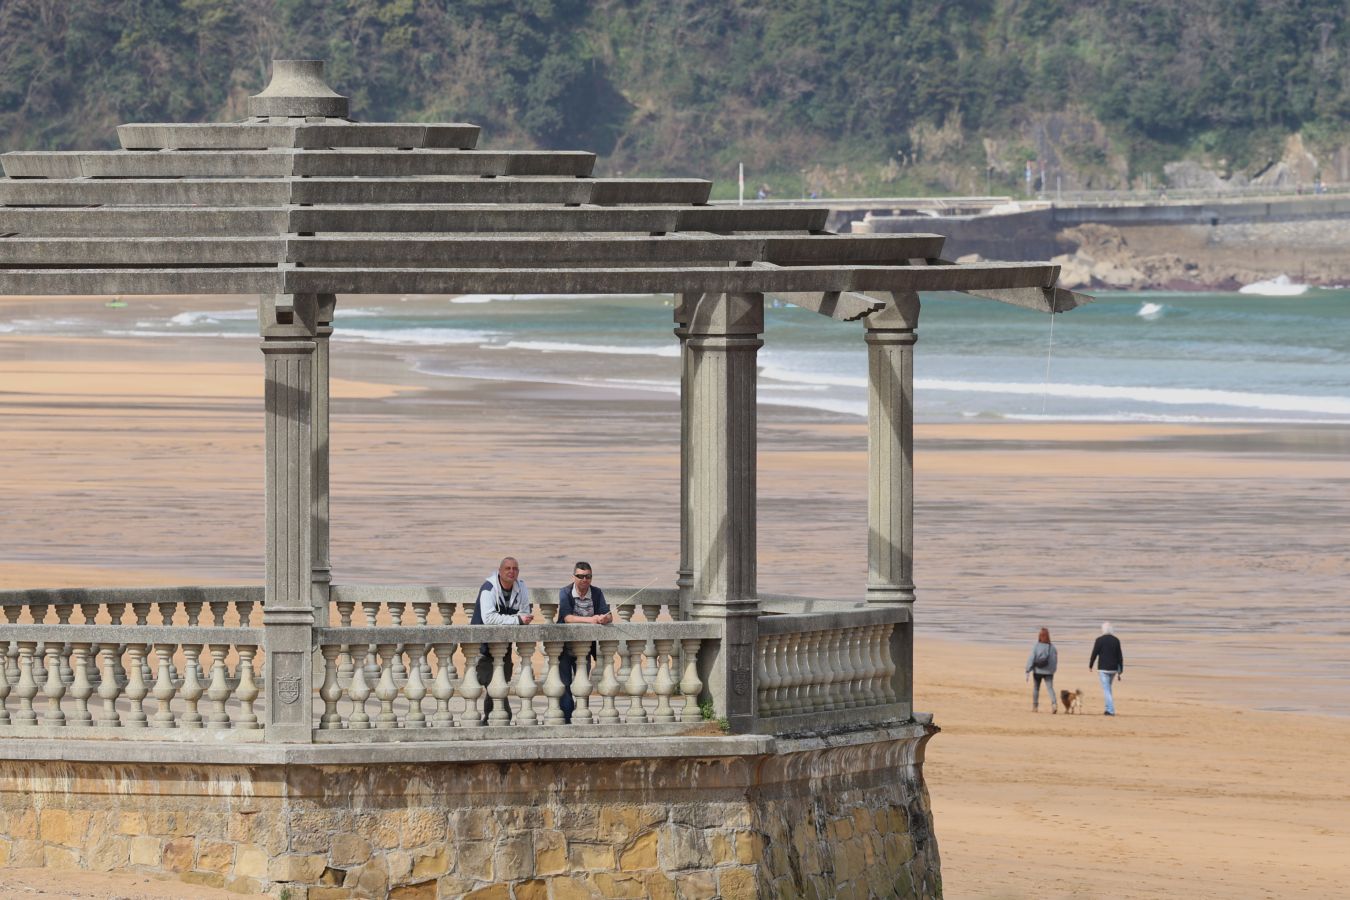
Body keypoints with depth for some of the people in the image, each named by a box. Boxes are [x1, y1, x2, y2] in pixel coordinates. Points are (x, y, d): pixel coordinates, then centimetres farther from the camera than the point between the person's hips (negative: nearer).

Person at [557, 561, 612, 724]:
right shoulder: (565, 593, -9)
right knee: (565, 684, -3)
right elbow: (567, 618, -22)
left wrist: (605, 618, -31)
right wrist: (590, 620, -32)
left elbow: (608, 615, -6)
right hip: (564, 647, -3)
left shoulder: (596, 593, 1)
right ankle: (566, 719, 0)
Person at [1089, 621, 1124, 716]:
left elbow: (1094, 654, -7)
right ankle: (1108, 708, 24)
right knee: (1108, 688, 22)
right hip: (1113, 669, 5)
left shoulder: (1099, 640, -10)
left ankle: (1111, 710, -11)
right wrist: (1121, 671, 8)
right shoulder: (1116, 640, 3)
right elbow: (1120, 656, 4)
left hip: (1103, 669, -5)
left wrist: (1090, 666, 10)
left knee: (1106, 690, -3)